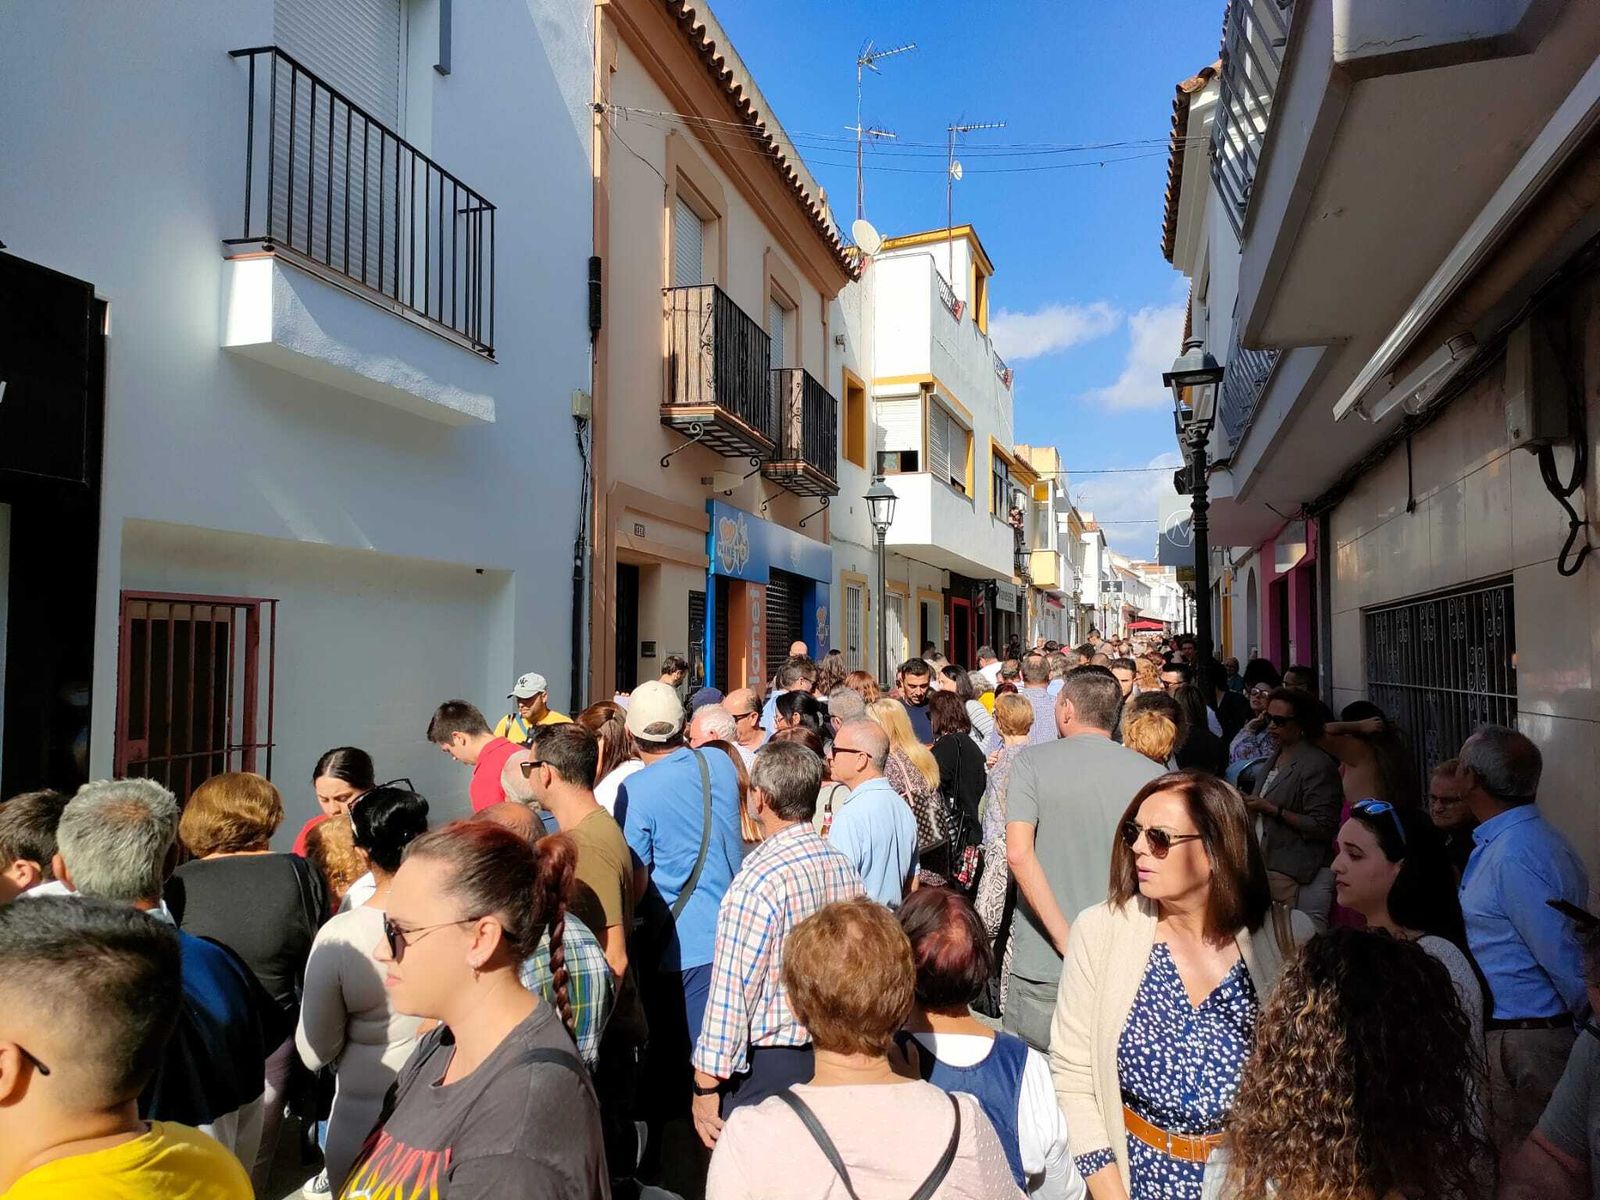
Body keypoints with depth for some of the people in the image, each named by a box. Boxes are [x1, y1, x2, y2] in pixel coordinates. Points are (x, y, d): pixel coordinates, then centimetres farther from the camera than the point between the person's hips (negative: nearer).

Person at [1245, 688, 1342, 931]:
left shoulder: (1318, 766, -12)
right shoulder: (1277, 757, 14)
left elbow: (1323, 827, -16)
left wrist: (1272, 810, -17)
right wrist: (1252, 805, 9)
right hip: (1271, 865, 8)